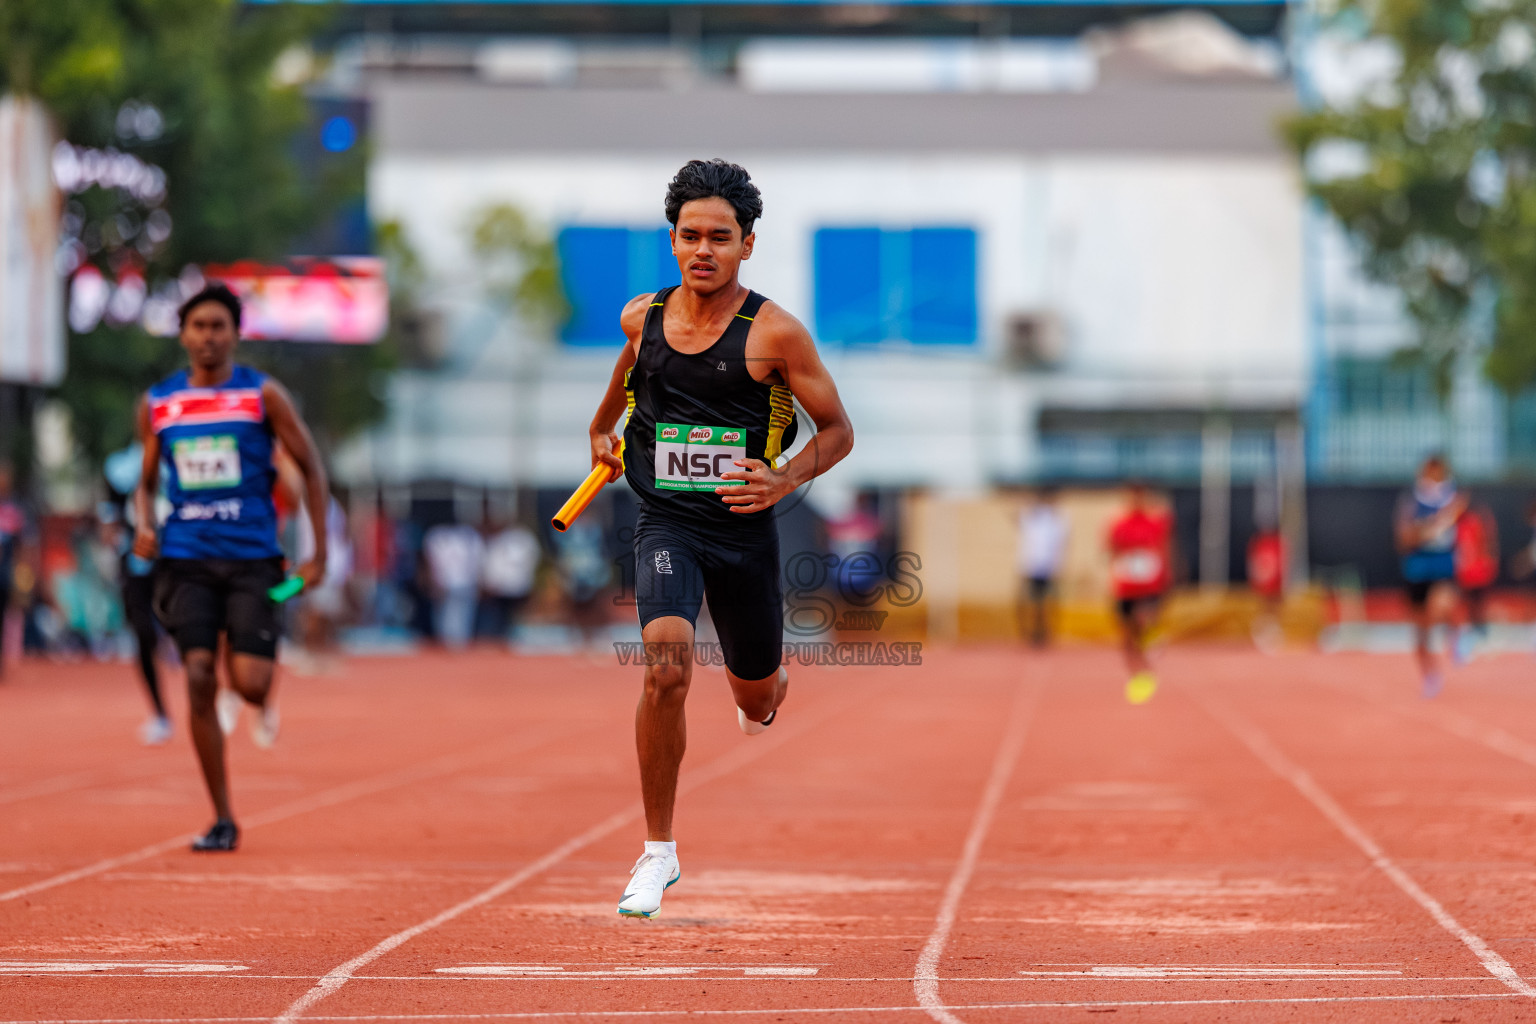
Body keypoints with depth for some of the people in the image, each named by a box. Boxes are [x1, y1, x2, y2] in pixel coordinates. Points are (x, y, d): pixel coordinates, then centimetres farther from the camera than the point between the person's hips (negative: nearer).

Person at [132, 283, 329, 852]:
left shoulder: (262, 395, 1)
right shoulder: (157, 404, 8)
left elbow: (310, 469, 6)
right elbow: (147, 482, 19)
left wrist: (319, 553, 1)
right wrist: (143, 526, -3)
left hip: (252, 555, -2)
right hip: (186, 559, 2)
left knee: (249, 681, -14)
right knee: (199, 680, -9)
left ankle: (262, 703, 28)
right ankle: (222, 820, 0)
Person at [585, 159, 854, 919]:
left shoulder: (774, 333, -11)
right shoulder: (642, 317, 0)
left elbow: (838, 430, -4)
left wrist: (783, 480, -20)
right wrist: (603, 428, 38)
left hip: (744, 529, 0)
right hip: (665, 523, 0)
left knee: (756, 694, 16)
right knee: (666, 666, -24)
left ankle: (767, 691, 59)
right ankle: (658, 852, -14)